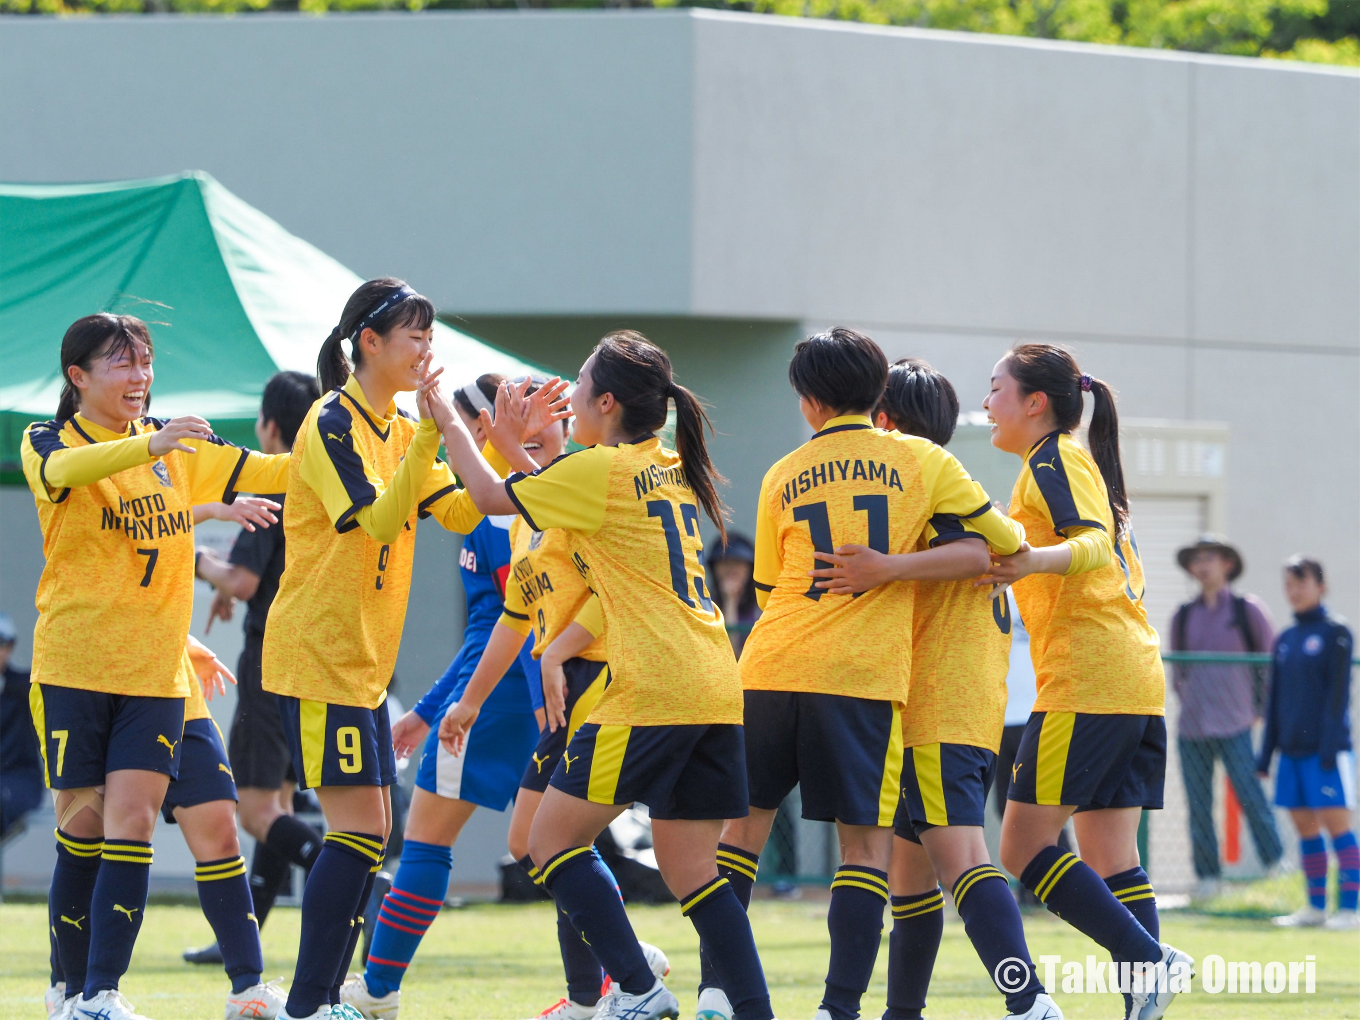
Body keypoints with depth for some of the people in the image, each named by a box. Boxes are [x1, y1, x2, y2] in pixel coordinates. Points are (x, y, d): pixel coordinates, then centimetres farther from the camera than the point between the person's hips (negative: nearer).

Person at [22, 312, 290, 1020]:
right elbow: (66, 469, -27)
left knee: (131, 824, -9)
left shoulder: (177, 447, 11)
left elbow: (262, 472, 10)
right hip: (72, 668, -2)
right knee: (83, 827, 2)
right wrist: (149, 445, -44)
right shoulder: (48, 443, -3)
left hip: (154, 673, 3)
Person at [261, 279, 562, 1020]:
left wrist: (504, 447, -3)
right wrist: (428, 434, -31)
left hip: (364, 659, 9)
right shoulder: (333, 423, -13)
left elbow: (459, 512, 8)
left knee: (367, 833, 9)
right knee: (358, 829, -13)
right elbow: (380, 520, -24)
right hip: (317, 652, -9)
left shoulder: (397, 429, 14)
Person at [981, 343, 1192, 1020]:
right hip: (1138, 679, 10)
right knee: (1110, 860, 6)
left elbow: (1094, 542, -22)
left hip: (1085, 682, -10)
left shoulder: (1052, 461, -6)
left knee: (1024, 848, -9)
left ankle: (1147, 960, -17)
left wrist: (1038, 561, -40)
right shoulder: (1080, 463, 23)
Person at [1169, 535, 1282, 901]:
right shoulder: (1183, 617, 13)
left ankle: (1274, 867, -1)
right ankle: (1207, 877, 7)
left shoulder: (1248, 610, 3)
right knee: (1198, 806, 1)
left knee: (1251, 798, -10)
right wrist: (1190, 704, 14)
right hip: (1191, 729, 4)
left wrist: (1260, 706, 5)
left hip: (1234, 726, -4)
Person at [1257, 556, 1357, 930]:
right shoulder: (1285, 640, 16)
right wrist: (1266, 753, 17)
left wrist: (1330, 744, -15)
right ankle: (1315, 906, 12)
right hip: (1292, 751, 6)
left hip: (1326, 751, -6)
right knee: (1305, 827, 7)